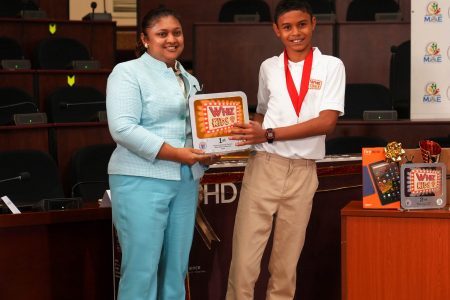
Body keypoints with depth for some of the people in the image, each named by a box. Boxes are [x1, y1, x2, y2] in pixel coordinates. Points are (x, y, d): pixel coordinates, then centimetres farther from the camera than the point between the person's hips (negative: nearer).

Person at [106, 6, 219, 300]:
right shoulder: (128, 72, -4)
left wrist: (210, 153, -2)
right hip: (141, 181, -7)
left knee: (176, 265, 9)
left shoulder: (190, 80, 18)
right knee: (142, 267, -6)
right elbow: (123, 128, -16)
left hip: (186, 182, 7)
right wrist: (174, 153, -19)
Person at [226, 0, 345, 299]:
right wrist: (249, 132, -2)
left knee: (286, 263, 7)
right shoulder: (268, 67, 10)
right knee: (244, 259, -6)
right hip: (263, 168, 1)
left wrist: (269, 134, -15)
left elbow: (326, 122, -9)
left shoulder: (331, 66, 1)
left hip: (303, 173, -1)